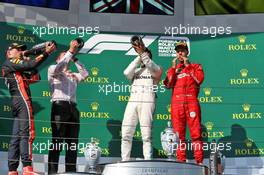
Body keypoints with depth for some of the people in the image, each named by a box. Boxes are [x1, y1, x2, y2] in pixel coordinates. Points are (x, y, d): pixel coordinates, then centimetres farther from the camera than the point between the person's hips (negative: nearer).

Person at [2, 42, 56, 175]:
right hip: (22, 101, -10)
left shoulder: (18, 70, 30)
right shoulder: (9, 62, 4)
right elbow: (31, 65, -11)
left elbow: (35, 78, 22)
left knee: (16, 137, 5)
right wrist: (46, 52, -8)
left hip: (17, 103, 10)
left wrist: (27, 62, 13)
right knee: (27, 134, -17)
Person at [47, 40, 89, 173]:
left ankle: (71, 171, 3)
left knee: (72, 143, 1)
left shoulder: (73, 76, 27)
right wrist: (70, 51, -8)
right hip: (59, 107, -6)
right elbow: (59, 67, -8)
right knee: (57, 141, -10)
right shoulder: (52, 70, 13)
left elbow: (85, 74, 13)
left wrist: (74, 58, 16)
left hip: (73, 108, 6)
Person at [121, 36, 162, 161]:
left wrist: (143, 53, -21)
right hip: (133, 102, 4)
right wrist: (139, 56, 0)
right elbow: (126, 73, 3)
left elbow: (151, 67, -9)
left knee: (146, 135, -9)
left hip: (147, 102, -4)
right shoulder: (135, 70, 26)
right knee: (126, 134, -3)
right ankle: (124, 162, 1)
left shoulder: (155, 70, 15)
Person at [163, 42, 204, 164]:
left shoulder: (195, 66, 18)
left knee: (196, 132, -8)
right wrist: (174, 67, 5)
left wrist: (188, 65, 3)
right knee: (179, 134, -2)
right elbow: (168, 84, 6)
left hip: (191, 101, -2)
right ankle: (181, 161, -1)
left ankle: (199, 161, -10)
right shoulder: (172, 69, 23)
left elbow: (199, 79, -2)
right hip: (176, 103, 2)